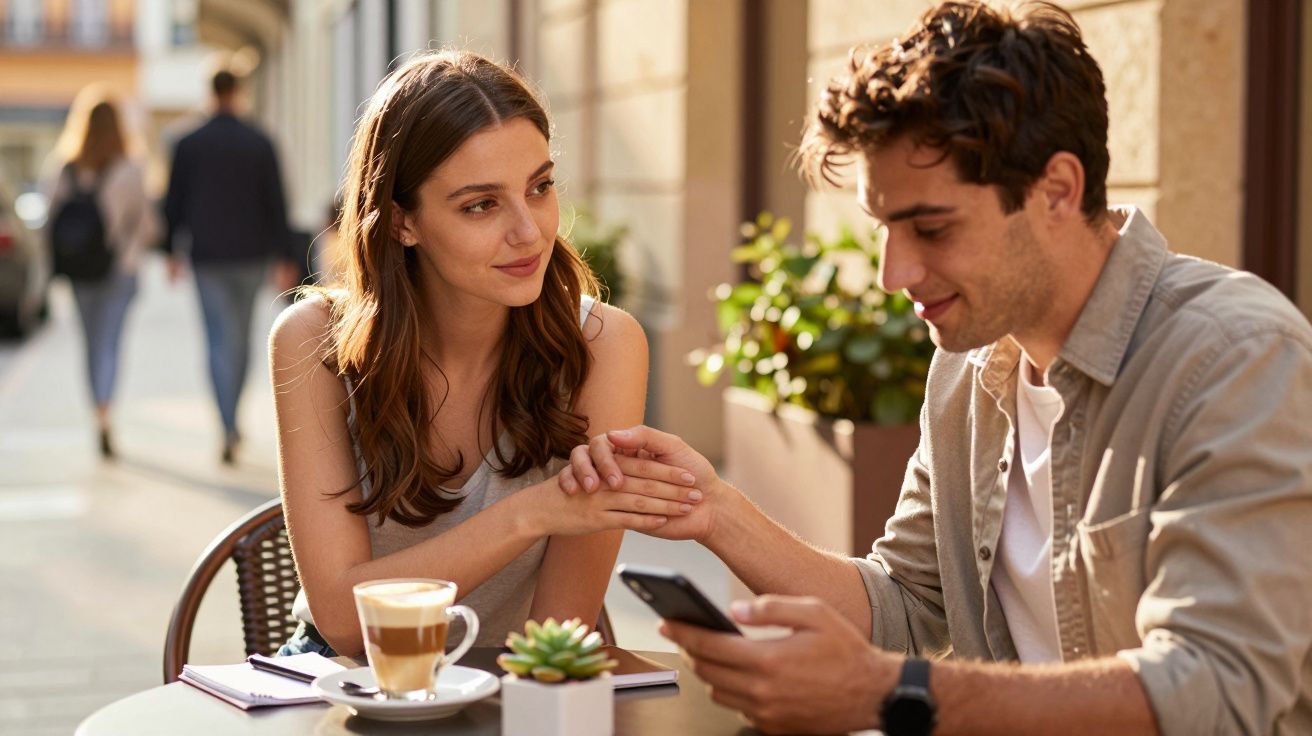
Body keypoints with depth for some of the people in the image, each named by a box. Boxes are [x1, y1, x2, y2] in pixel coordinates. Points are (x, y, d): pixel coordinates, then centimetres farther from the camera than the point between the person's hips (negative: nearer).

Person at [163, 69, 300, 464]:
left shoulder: (188, 145, -3)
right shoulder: (260, 143, -4)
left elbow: (174, 202, 1)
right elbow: (275, 204, -5)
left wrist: (172, 249, 14)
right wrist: (284, 259, -2)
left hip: (207, 256, -1)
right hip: (250, 254, 1)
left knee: (219, 342, -1)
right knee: (241, 335, 18)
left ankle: (229, 430, -13)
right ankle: (232, 419, 27)